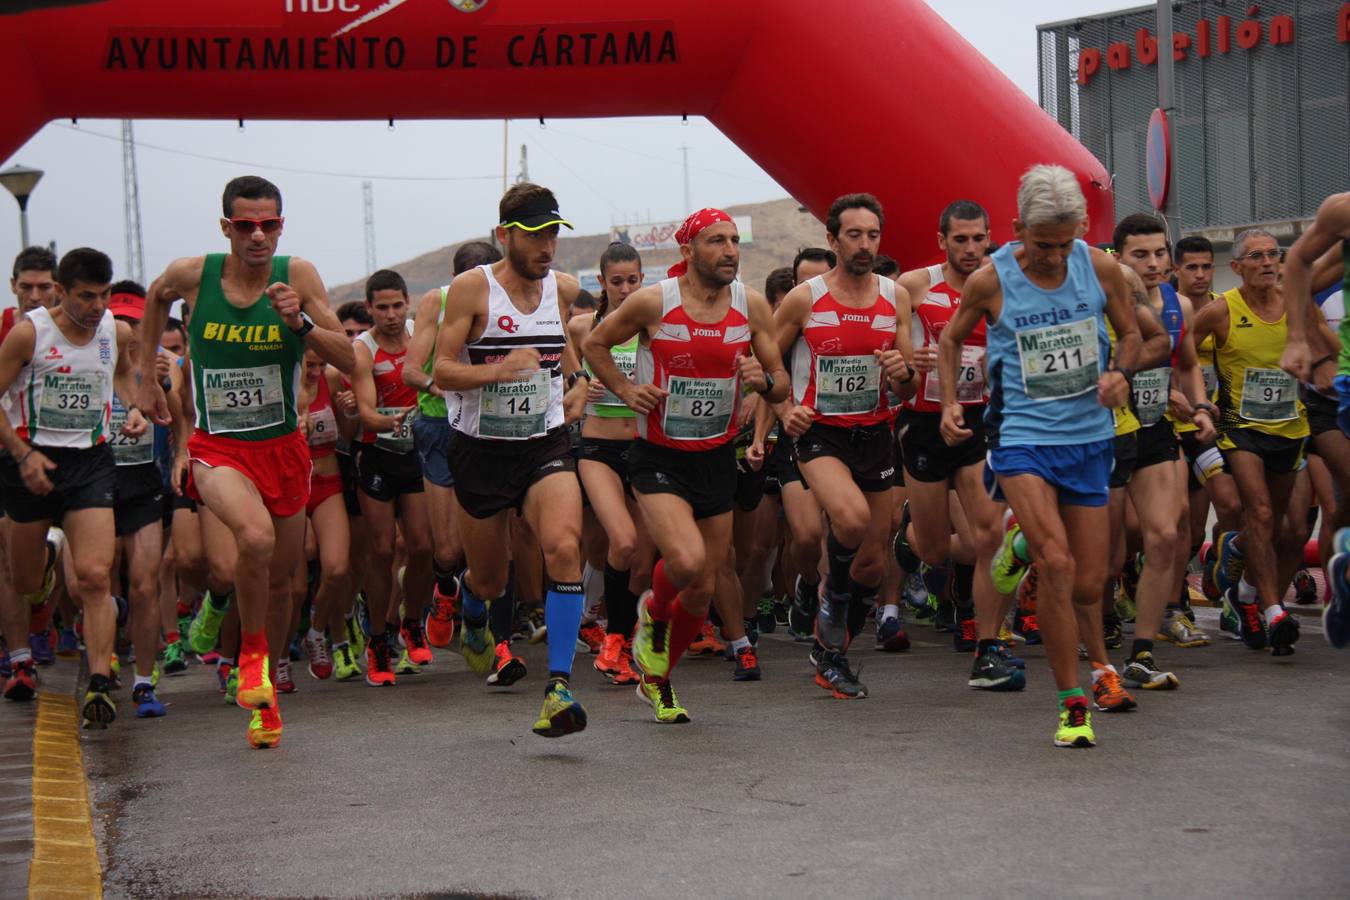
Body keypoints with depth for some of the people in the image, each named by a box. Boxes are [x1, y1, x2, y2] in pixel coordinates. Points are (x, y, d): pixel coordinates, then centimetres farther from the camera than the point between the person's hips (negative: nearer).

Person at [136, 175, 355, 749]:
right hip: (218, 448, -2)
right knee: (256, 538, -32)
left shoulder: (298, 275, -8)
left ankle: (264, 698, 35)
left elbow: (348, 361, -8)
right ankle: (251, 653, -6)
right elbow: (155, 296, 17)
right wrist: (146, 375, 18)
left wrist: (301, 323, -24)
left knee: (280, 579, 13)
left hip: (283, 447, 3)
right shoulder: (192, 275, -8)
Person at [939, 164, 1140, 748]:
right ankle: (1072, 702, -12)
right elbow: (950, 340, 10)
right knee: (1057, 563, -22)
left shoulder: (1101, 269, -2)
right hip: (1021, 437, -3)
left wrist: (1120, 374, -8)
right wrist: (950, 403, -2)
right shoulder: (989, 282, -8)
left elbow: (1130, 334, 12)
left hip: (1089, 437, 3)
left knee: (1088, 585, 6)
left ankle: (1025, 549, 42)